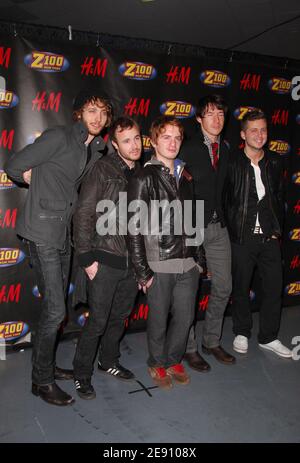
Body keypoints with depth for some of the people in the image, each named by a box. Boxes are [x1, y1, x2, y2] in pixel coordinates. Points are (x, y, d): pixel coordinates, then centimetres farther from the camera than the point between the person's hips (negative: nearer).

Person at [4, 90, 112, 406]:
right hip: (43, 232, -8)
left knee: (55, 306, 16)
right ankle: (42, 381, 11)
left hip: (64, 234, 8)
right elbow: (15, 166, -9)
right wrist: (38, 181, 4)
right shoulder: (59, 137, -11)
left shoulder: (97, 150, 11)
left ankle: (47, 366, 33)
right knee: (55, 309, -6)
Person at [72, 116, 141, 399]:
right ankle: (82, 374, 21)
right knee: (98, 321, 1)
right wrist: (87, 258, -12)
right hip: (106, 259, -5)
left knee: (120, 317, 18)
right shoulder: (103, 169, -9)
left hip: (133, 260, 5)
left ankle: (109, 361, 39)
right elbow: (83, 214, -10)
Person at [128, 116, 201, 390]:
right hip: (159, 266, -5)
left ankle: (174, 361, 37)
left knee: (185, 318, 13)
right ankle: (157, 364, 34)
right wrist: (142, 270, -11)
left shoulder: (185, 177, 12)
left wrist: (197, 257, 12)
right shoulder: (144, 179, -7)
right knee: (159, 320, 10)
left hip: (188, 264, 5)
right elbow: (134, 228, -10)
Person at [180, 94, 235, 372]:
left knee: (223, 287, 12)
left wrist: (224, 219, 8)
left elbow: (224, 187, 14)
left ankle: (212, 341, 30)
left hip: (218, 226, 7)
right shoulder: (187, 148, -8)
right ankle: (189, 347, 20)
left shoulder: (226, 149, 11)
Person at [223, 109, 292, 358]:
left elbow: (279, 197, 11)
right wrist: (232, 231, -7)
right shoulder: (232, 162, -6)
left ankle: (268, 337, 25)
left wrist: (278, 229, 6)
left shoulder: (275, 161, 7)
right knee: (241, 288, 10)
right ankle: (242, 333, 30)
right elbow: (224, 200, -5)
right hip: (242, 237, -3)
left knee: (274, 287, 8)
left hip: (270, 237, 4)